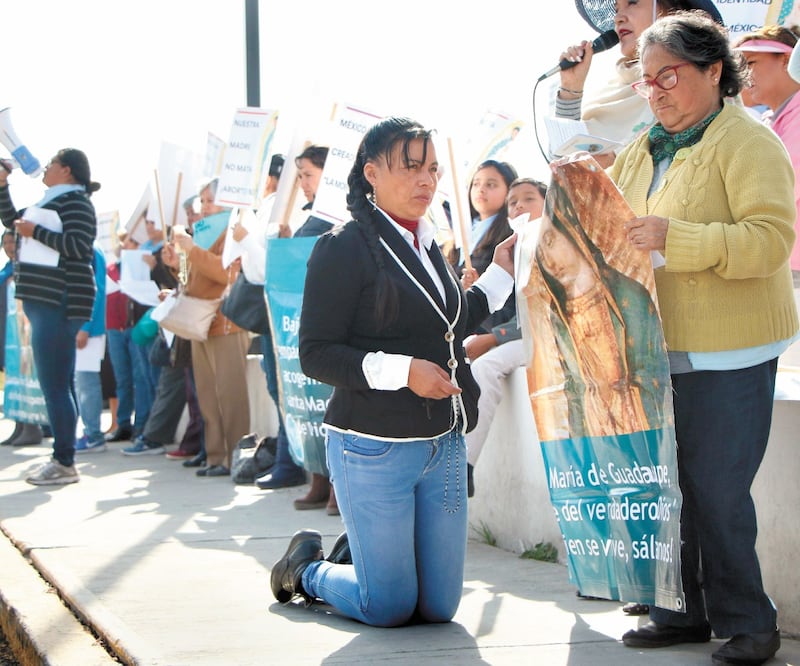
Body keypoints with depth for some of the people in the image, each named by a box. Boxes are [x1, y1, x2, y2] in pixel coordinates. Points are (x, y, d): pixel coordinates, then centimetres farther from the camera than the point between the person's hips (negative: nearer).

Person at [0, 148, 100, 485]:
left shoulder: (75, 202, -9)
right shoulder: (50, 202, 19)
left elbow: (78, 246, -23)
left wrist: (35, 231, -17)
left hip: (58, 303, -10)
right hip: (46, 302, 10)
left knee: (55, 384, -12)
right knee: (58, 384, 11)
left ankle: (64, 463, -12)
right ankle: (62, 458, 16)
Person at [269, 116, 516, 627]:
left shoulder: (430, 246, 13)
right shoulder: (344, 249, -11)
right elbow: (315, 355, -15)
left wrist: (499, 276, 18)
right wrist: (401, 370, -24)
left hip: (444, 445, 7)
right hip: (374, 449, -7)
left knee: (439, 607, 9)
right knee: (389, 608, 1)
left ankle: (361, 554, 38)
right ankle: (305, 569, 29)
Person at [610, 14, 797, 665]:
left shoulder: (746, 140, -9)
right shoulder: (645, 149, 15)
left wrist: (673, 237, -29)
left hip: (727, 354, -7)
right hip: (659, 349, 7)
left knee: (715, 490, -6)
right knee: (669, 484, 10)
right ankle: (687, 611, 22)